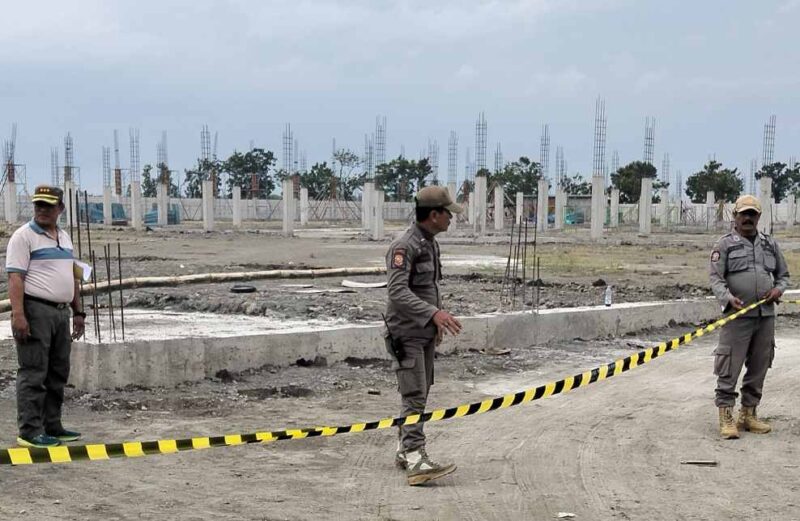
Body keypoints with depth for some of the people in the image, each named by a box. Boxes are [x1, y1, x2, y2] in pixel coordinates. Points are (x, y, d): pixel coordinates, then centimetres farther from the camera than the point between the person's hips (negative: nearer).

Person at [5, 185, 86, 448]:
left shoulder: (64, 237, 17)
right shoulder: (24, 236, -5)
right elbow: (15, 278, -13)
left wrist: (78, 312, 20)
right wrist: (17, 315, -23)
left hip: (61, 312, 8)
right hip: (35, 311, -8)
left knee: (58, 374, 12)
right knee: (33, 374, -6)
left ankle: (52, 426, 20)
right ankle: (30, 431, -3)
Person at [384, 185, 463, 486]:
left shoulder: (431, 244, 12)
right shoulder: (404, 247, -19)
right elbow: (398, 292, -28)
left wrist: (436, 323, 25)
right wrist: (434, 313, -37)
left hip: (426, 333, 9)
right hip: (407, 334, -9)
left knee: (421, 395, 15)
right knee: (414, 396, -14)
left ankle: (404, 451, 25)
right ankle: (416, 461, -19)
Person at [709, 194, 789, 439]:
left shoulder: (770, 244, 14)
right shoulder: (725, 244, 1)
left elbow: (783, 274, 21)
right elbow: (716, 278, -5)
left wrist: (778, 289, -1)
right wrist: (728, 298, -22)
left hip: (766, 316, 5)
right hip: (738, 316, -5)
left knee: (758, 368, 9)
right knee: (729, 368, -7)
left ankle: (748, 414, 20)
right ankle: (726, 417, -3)